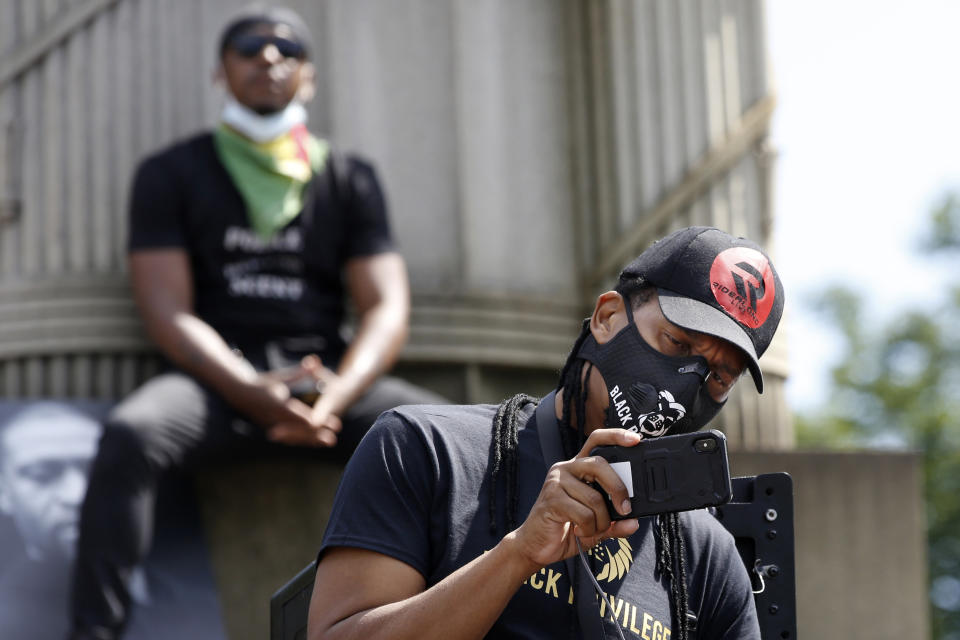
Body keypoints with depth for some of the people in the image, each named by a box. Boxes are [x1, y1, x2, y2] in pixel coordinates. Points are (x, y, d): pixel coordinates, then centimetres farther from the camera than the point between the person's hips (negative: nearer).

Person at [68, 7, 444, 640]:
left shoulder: (349, 178, 16)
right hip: (217, 378, -2)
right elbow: (167, 310, -1)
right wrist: (252, 392, -20)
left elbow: (387, 309, 5)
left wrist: (336, 396, -17)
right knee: (129, 433, -35)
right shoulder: (171, 173, 11)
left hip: (328, 374, 2)